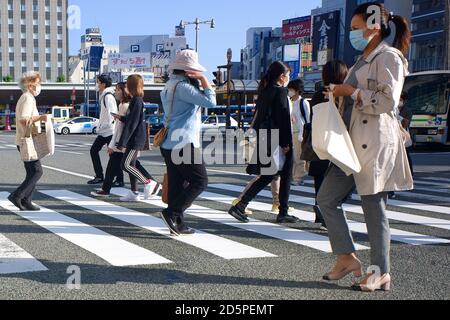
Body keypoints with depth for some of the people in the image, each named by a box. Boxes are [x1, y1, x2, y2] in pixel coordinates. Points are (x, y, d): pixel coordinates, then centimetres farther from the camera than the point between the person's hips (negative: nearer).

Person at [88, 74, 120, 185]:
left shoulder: (108, 96, -15)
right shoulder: (103, 96, 15)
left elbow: (112, 114, -21)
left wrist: (103, 126, -18)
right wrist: (100, 127, 11)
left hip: (110, 131, -10)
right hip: (104, 131, 10)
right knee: (94, 150, 10)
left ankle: (119, 179, 4)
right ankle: (99, 176, 15)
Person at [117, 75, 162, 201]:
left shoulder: (137, 101, -16)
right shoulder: (137, 100, 14)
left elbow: (132, 123, -20)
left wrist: (122, 142, -20)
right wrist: (121, 118, 10)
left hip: (136, 138, -10)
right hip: (135, 139, 10)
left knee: (126, 165, -10)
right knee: (131, 164, 11)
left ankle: (150, 183, -6)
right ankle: (134, 193, 15)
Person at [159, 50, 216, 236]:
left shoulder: (170, 86, 18)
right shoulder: (182, 86, -15)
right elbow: (210, 102, -17)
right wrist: (204, 80, -9)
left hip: (170, 143, 10)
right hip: (184, 142, -10)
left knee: (177, 184, 10)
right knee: (199, 181, -4)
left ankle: (178, 224, 12)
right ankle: (172, 213, -11)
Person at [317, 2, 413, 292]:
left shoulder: (388, 57, -6)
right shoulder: (364, 60, 22)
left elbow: (388, 101, -18)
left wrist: (351, 92, -13)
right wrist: (340, 94, 13)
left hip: (375, 142, -10)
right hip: (353, 141, 10)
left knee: (374, 207, -4)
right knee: (327, 198, 5)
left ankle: (381, 273, 7)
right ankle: (347, 258, 14)